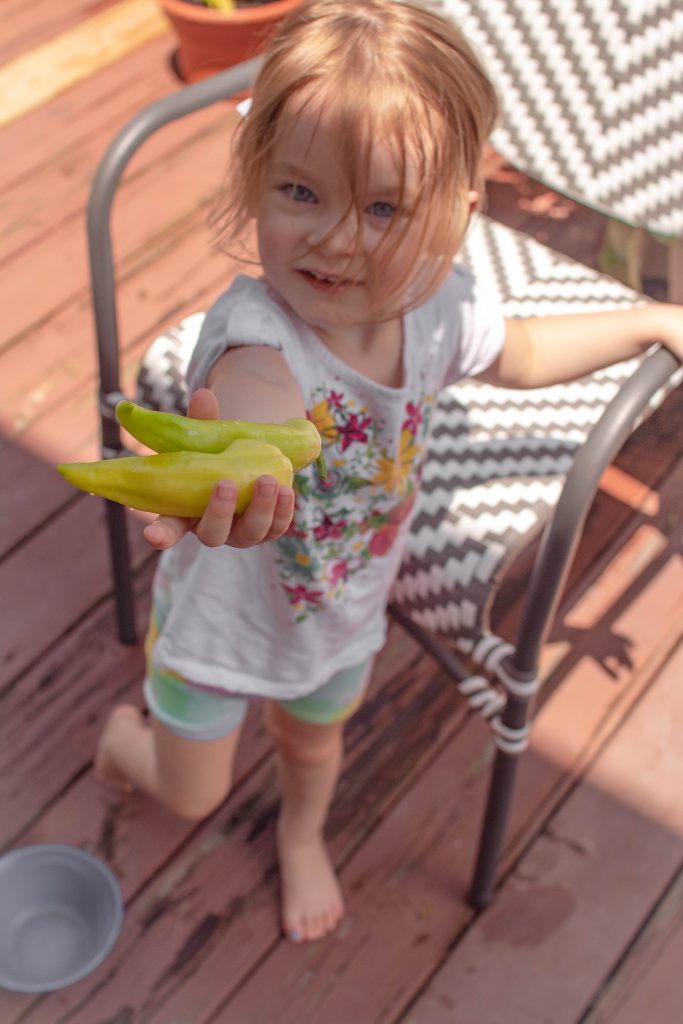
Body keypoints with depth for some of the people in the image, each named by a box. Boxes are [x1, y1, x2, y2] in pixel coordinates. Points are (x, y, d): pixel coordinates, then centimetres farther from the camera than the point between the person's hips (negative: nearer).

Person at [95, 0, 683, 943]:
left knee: (314, 741, 31)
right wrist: (236, 478, -89)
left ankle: (303, 837, 66)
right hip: (220, 624, -3)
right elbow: (257, 401, -66)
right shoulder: (257, 335, -41)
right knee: (192, 796, 19)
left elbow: (519, 356, 1)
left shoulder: (439, 309, -23)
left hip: (341, 618, 4)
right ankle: (128, 728, 55)